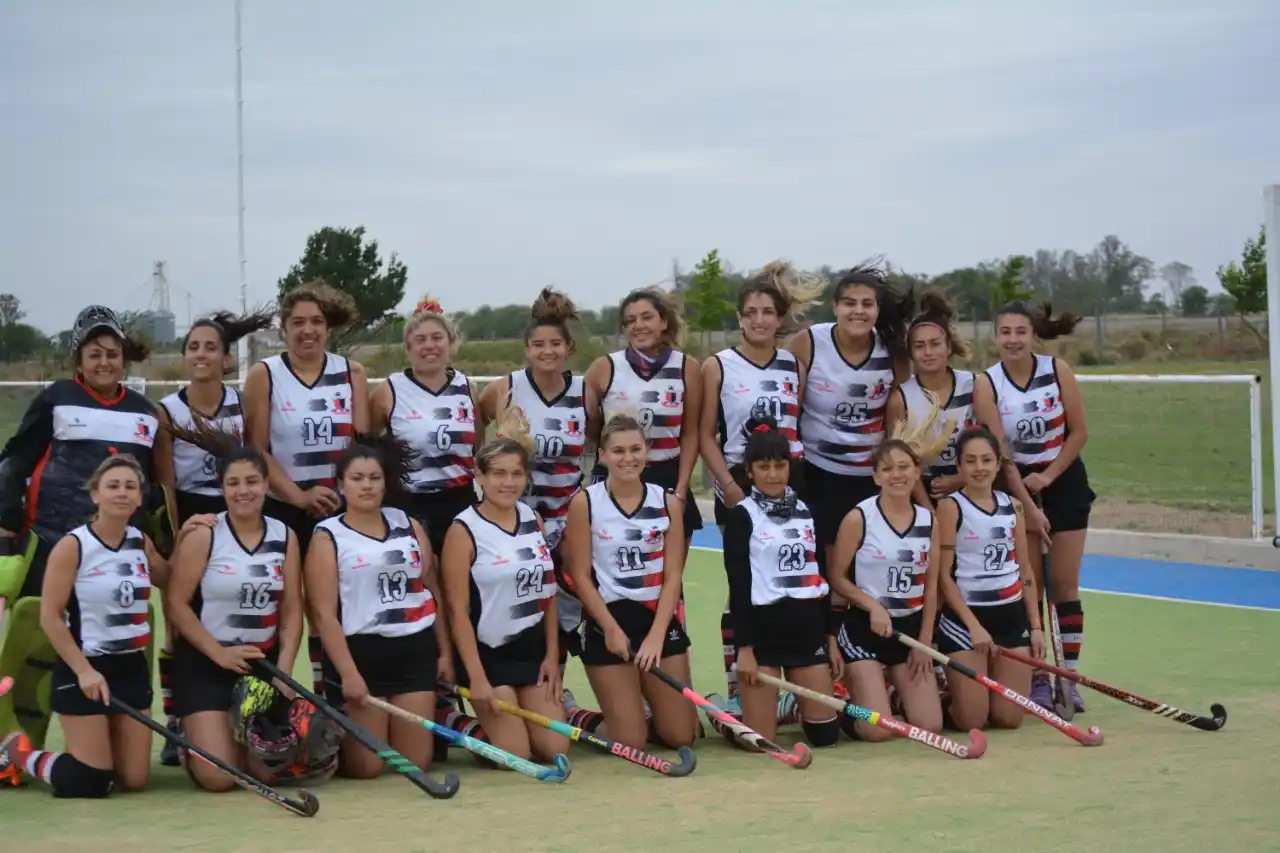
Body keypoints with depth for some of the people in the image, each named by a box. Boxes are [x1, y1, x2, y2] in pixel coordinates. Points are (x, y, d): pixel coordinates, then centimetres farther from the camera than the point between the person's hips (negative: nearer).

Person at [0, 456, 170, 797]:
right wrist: (84, 671, -19)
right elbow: (49, 618, -12)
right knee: (89, 783, -6)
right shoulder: (73, 545, -12)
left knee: (135, 780, 4)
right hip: (84, 669, -6)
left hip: (132, 667, 6)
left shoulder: (141, 542, 5)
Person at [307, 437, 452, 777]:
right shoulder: (328, 537, -3)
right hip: (361, 653, -4)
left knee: (416, 762, 1)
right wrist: (347, 672, -18)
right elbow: (324, 612, -9)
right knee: (366, 767, -5)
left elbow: (433, 592, 15)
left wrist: (445, 652, 8)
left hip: (415, 650, 4)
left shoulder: (409, 526, 11)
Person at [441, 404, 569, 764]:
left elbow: (548, 593, 11)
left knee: (556, 748, 1)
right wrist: (477, 677, -17)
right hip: (488, 652, -6)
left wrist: (551, 655, 5)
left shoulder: (532, 519, 5)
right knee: (515, 757, -10)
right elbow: (458, 611, -13)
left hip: (532, 647, 6)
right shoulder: (463, 530, -12)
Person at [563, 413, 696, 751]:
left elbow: (672, 576, -1)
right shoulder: (584, 503, -6)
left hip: (659, 619, 3)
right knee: (630, 742, -6)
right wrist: (611, 628, -13)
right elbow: (581, 576, -6)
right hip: (608, 622, -3)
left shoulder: (668, 503, 2)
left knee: (680, 736, 2)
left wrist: (656, 634, -12)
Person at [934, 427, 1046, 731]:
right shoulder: (951, 506, -7)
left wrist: (1035, 625, 7)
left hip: (1012, 615, 5)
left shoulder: (1013, 506, 8)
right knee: (972, 720, -8)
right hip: (964, 617, -5)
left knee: (1009, 717, 1)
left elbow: (1025, 570, 13)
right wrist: (973, 625, -16)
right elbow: (943, 575, -10)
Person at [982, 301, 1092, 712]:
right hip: (1016, 484, 0)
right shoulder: (987, 384, -13)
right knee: (1029, 585, -1)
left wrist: (1048, 476, -13)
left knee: (1064, 583, 0)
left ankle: (1068, 680, 4)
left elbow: (1079, 431, -5)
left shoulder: (1058, 370, -10)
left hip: (1063, 479, 1)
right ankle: (1037, 679, 6)